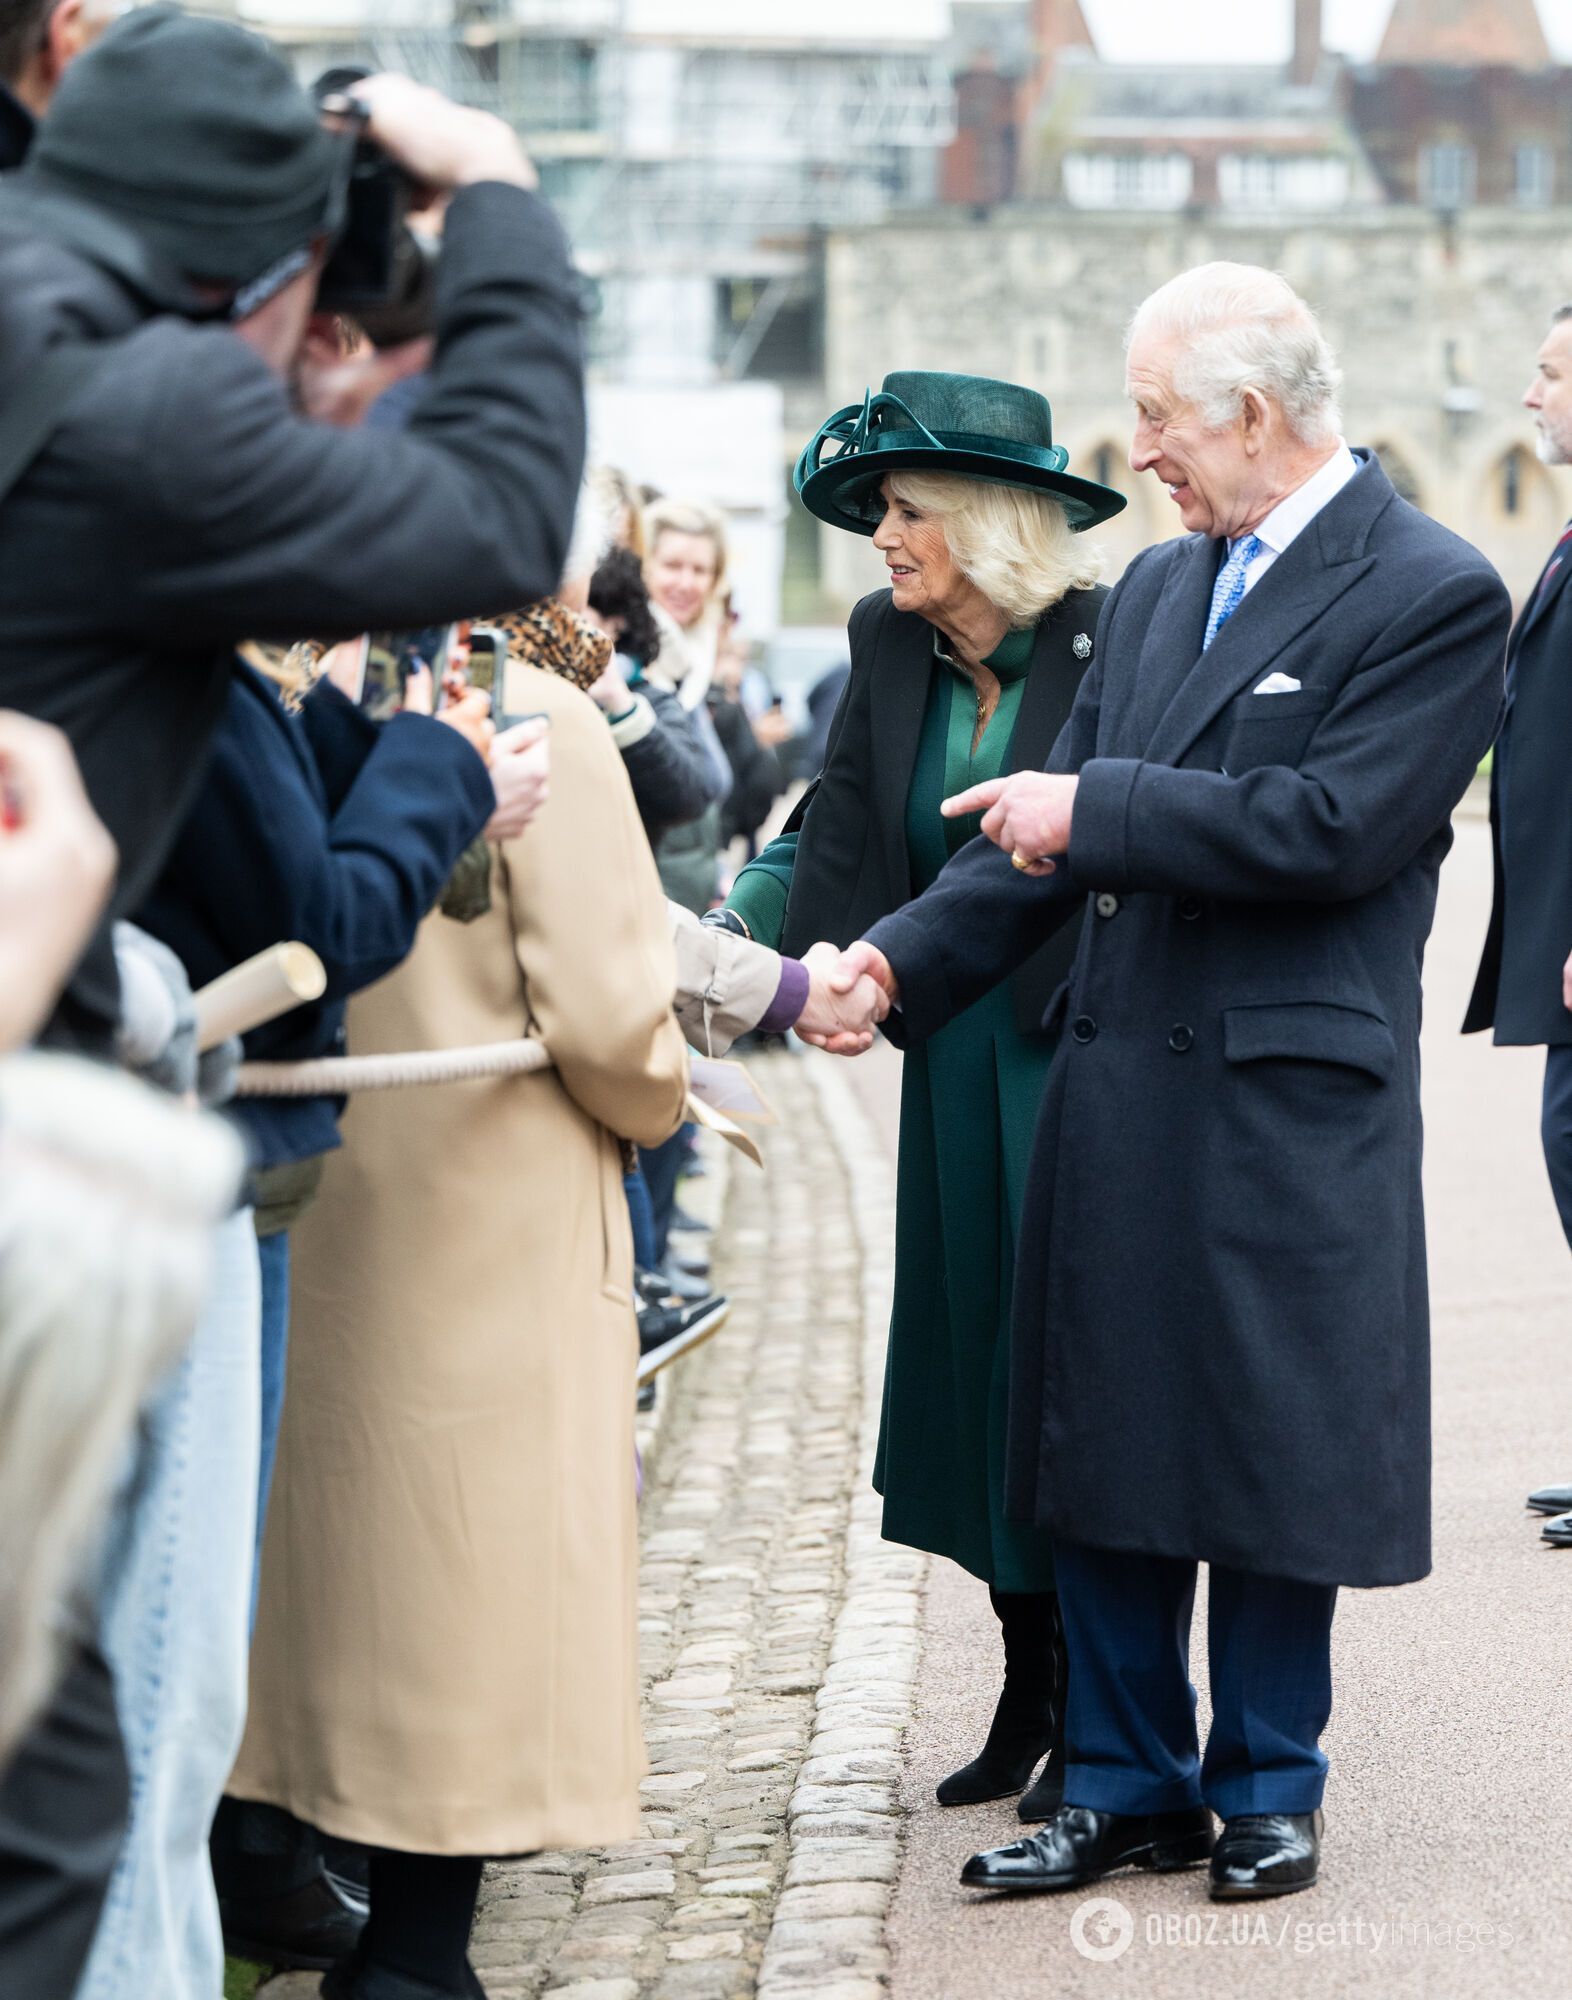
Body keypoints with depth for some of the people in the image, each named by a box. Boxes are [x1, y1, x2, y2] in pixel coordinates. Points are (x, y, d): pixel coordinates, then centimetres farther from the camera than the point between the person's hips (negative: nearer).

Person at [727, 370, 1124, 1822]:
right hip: (960, 1060, 6)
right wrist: (722, 939, -10)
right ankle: (1029, 1694, 23)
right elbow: (831, 843, 3)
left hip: (1092, 1051, -6)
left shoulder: (1114, 639, -12)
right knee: (976, 1356, 10)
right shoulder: (894, 655, 5)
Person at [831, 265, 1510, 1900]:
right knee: (1104, 1448, 10)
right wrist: (902, 959, 0)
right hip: (1118, 1083, 7)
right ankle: (1128, 1784, 22)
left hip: (1289, 1103, -6)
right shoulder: (1158, 585, 14)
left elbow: (1332, 829, -19)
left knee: (1277, 1452, 4)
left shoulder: (1433, 595, -8)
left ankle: (1269, 1787, 20)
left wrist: (1094, 810, -15)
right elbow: (1050, 830, 12)